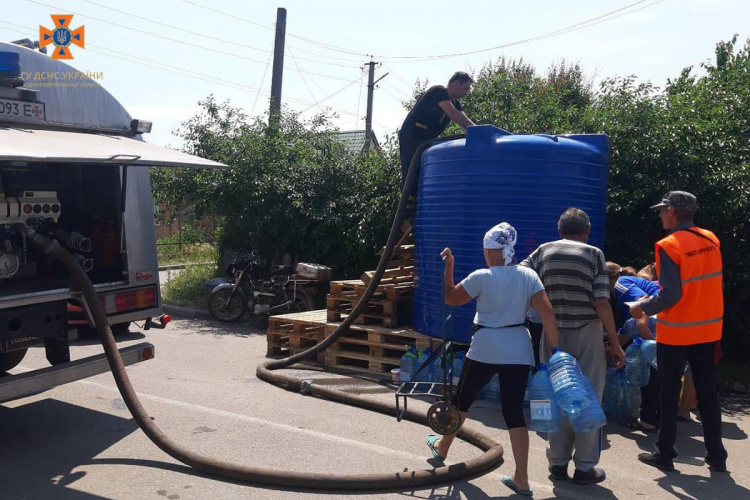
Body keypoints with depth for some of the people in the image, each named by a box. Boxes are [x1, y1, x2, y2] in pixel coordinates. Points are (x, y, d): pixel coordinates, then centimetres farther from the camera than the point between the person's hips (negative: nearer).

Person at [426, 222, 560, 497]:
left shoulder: (481, 277, -9)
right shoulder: (529, 276, 0)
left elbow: (450, 298, 1)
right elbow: (547, 314, -7)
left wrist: (448, 266, 7)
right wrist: (555, 349, -5)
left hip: (485, 349, -3)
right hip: (518, 351, 3)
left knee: (463, 399, 18)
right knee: (514, 412, 5)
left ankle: (442, 447, 39)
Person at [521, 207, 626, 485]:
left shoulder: (543, 251, 4)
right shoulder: (594, 254, -2)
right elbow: (601, 302, -9)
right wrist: (615, 342, -3)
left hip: (554, 334, 2)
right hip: (587, 334, -2)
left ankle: (558, 462, 18)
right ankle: (585, 467, 12)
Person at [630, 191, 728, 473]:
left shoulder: (669, 246, -17)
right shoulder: (711, 240, 3)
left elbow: (670, 295, -21)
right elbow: (717, 285, 8)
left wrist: (643, 308, -6)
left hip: (676, 331, -6)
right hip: (708, 328, 6)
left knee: (668, 393, 6)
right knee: (707, 392, 13)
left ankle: (665, 454, 15)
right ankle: (716, 456, 19)